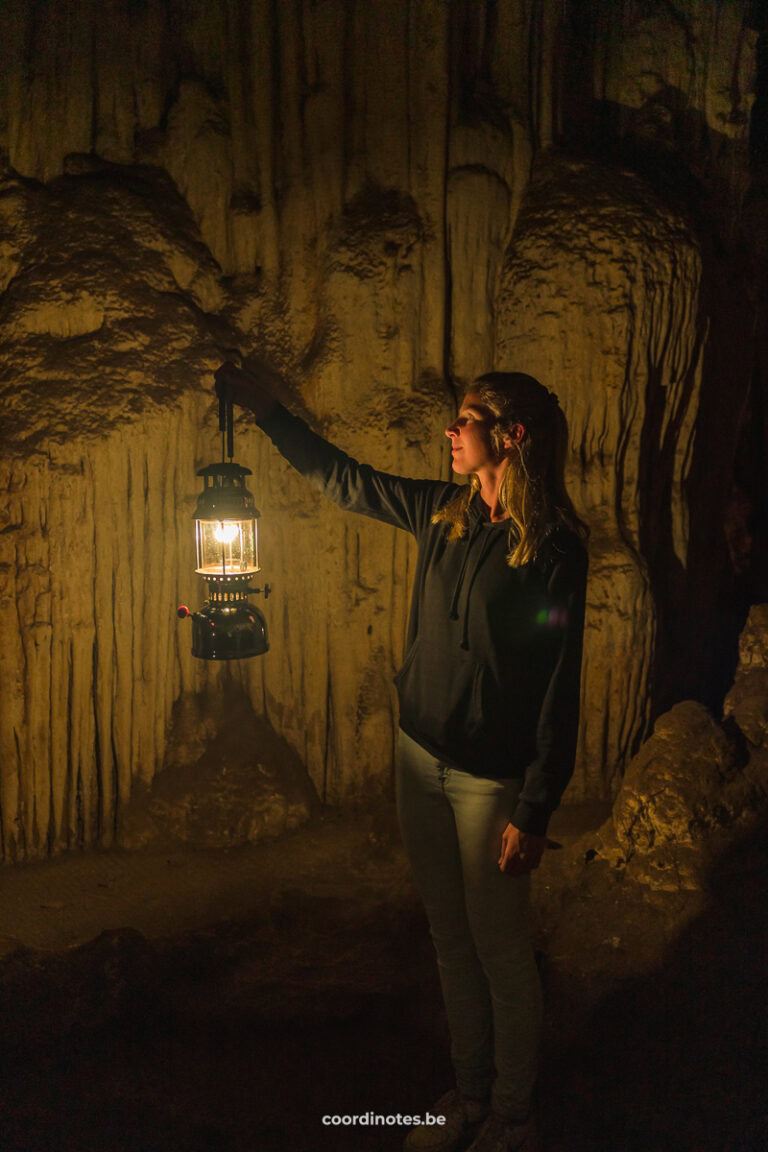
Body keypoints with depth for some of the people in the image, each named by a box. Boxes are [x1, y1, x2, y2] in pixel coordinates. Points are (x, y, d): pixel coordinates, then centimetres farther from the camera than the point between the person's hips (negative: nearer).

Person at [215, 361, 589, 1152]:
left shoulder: (553, 548, -15)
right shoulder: (442, 513, 2)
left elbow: (559, 689, -15)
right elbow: (341, 479, 16)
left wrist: (535, 812, -16)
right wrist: (267, 410, 16)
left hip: (492, 778, -6)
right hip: (420, 759, 6)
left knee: (502, 953, 7)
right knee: (451, 941, 17)